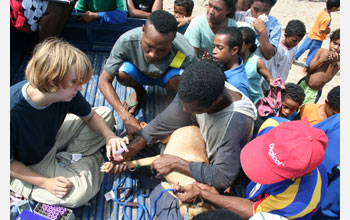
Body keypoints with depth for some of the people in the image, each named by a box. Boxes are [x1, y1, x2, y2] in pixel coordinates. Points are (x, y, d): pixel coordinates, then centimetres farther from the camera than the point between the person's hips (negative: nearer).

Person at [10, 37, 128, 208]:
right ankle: (89, 160, 5)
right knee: (80, 190, -28)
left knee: (105, 113, 3)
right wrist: (45, 182, -23)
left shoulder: (66, 92, -21)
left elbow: (90, 116, -2)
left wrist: (110, 136, -20)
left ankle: (65, 159, -3)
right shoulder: (12, 111, -37)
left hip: (52, 140, 6)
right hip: (27, 166, -5)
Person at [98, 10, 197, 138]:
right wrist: (126, 118, -37)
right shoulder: (126, 41, -34)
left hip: (166, 76, -1)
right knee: (122, 73, -32)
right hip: (140, 74, 2)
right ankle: (139, 92, 3)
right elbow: (104, 81, -27)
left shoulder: (186, 54, -36)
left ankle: (172, 98, 0)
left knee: (179, 79, -36)